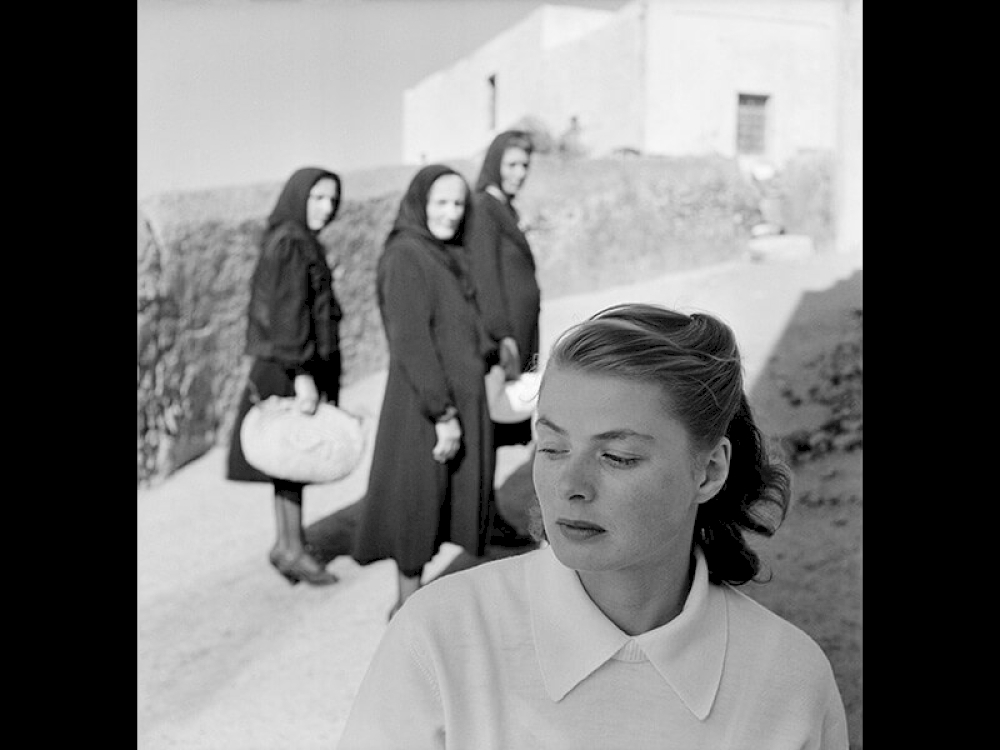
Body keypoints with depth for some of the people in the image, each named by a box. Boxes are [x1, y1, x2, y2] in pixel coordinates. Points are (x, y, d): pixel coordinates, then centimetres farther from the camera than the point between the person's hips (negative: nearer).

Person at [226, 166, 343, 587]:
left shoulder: (297, 241, 13)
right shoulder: (291, 244, -16)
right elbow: (289, 314, -23)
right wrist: (302, 374, -26)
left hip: (283, 367, 10)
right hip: (289, 367, -10)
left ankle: (286, 544, 24)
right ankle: (293, 549, 11)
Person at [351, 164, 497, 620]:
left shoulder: (448, 256, 13)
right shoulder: (405, 256, -15)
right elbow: (410, 342, -21)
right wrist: (442, 413, -22)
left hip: (460, 397, 9)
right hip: (423, 406, -9)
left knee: (443, 500, 15)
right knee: (419, 496, 2)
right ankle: (409, 604, 16)